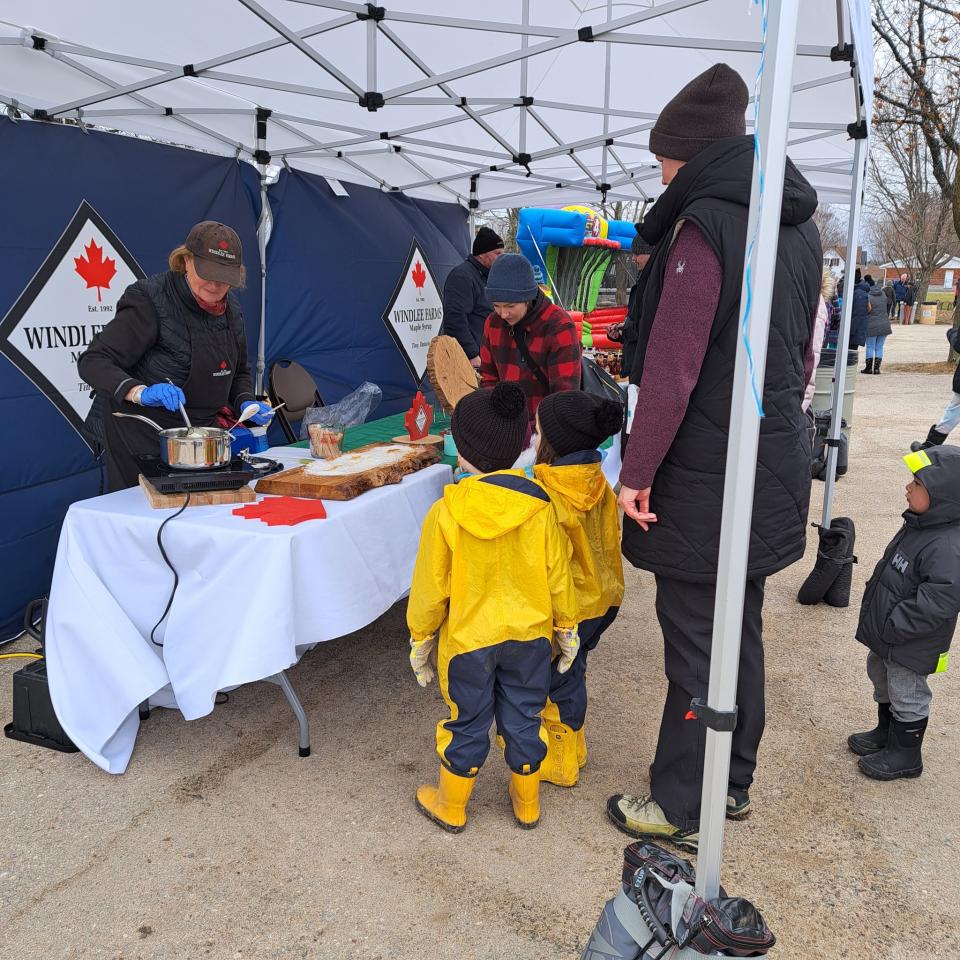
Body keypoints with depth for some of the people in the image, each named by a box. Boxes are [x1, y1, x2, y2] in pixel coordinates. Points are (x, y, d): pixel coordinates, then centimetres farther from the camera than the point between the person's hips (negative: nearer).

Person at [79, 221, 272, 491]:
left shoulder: (230, 310, 5)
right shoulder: (150, 300, -16)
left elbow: (240, 372, 18)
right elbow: (93, 361, -20)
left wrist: (246, 402, -3)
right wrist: (139, 392, -37)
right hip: (141, 439, -6)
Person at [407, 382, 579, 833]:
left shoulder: (445, 513, -19)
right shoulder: (539, 506, -13)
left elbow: (430, 588, -11)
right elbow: (559, 577, -4)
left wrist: (420, 639, 5)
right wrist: (566, 628, 12)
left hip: (467, 641, -2)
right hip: (530, 636, 2)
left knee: (468, 724, 15)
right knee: (524, 719, 18)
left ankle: (451, 807, 33)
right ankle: (527, 804, 37)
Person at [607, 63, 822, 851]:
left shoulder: (705, 226, -15)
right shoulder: (799, 227, 12)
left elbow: (673, 365, -20)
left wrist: (637, 471, -14)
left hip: (708, 477, -9)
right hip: (776, 462, 9)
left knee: (694, 641, 1)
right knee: (741, 629, 18)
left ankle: (679, 808, 15)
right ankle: (733, 782, 33)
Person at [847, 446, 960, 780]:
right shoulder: (919, 525, -1)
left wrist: (891, 626, -26)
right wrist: (878, 623, 15)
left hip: (910, 645, -9)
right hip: (886, 632, 9)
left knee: (906, 694, 10)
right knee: (881, 677, 26)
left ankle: (905, 755, 31)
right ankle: (885, 733, 47)